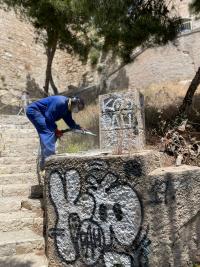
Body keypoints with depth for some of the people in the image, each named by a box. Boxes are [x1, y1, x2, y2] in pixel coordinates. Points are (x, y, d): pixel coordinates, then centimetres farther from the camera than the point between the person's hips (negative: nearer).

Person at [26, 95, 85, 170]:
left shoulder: (67, 110, 4)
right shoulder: (60, 102, -26)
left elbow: (70, 122, 9)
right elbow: (48, 116, -26)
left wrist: (79, 128, -8)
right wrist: (55, 129, -17)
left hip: (39, 113, 10)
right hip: (33, 110, -10)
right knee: (48, 133, -22)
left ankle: (43, 164, 14)